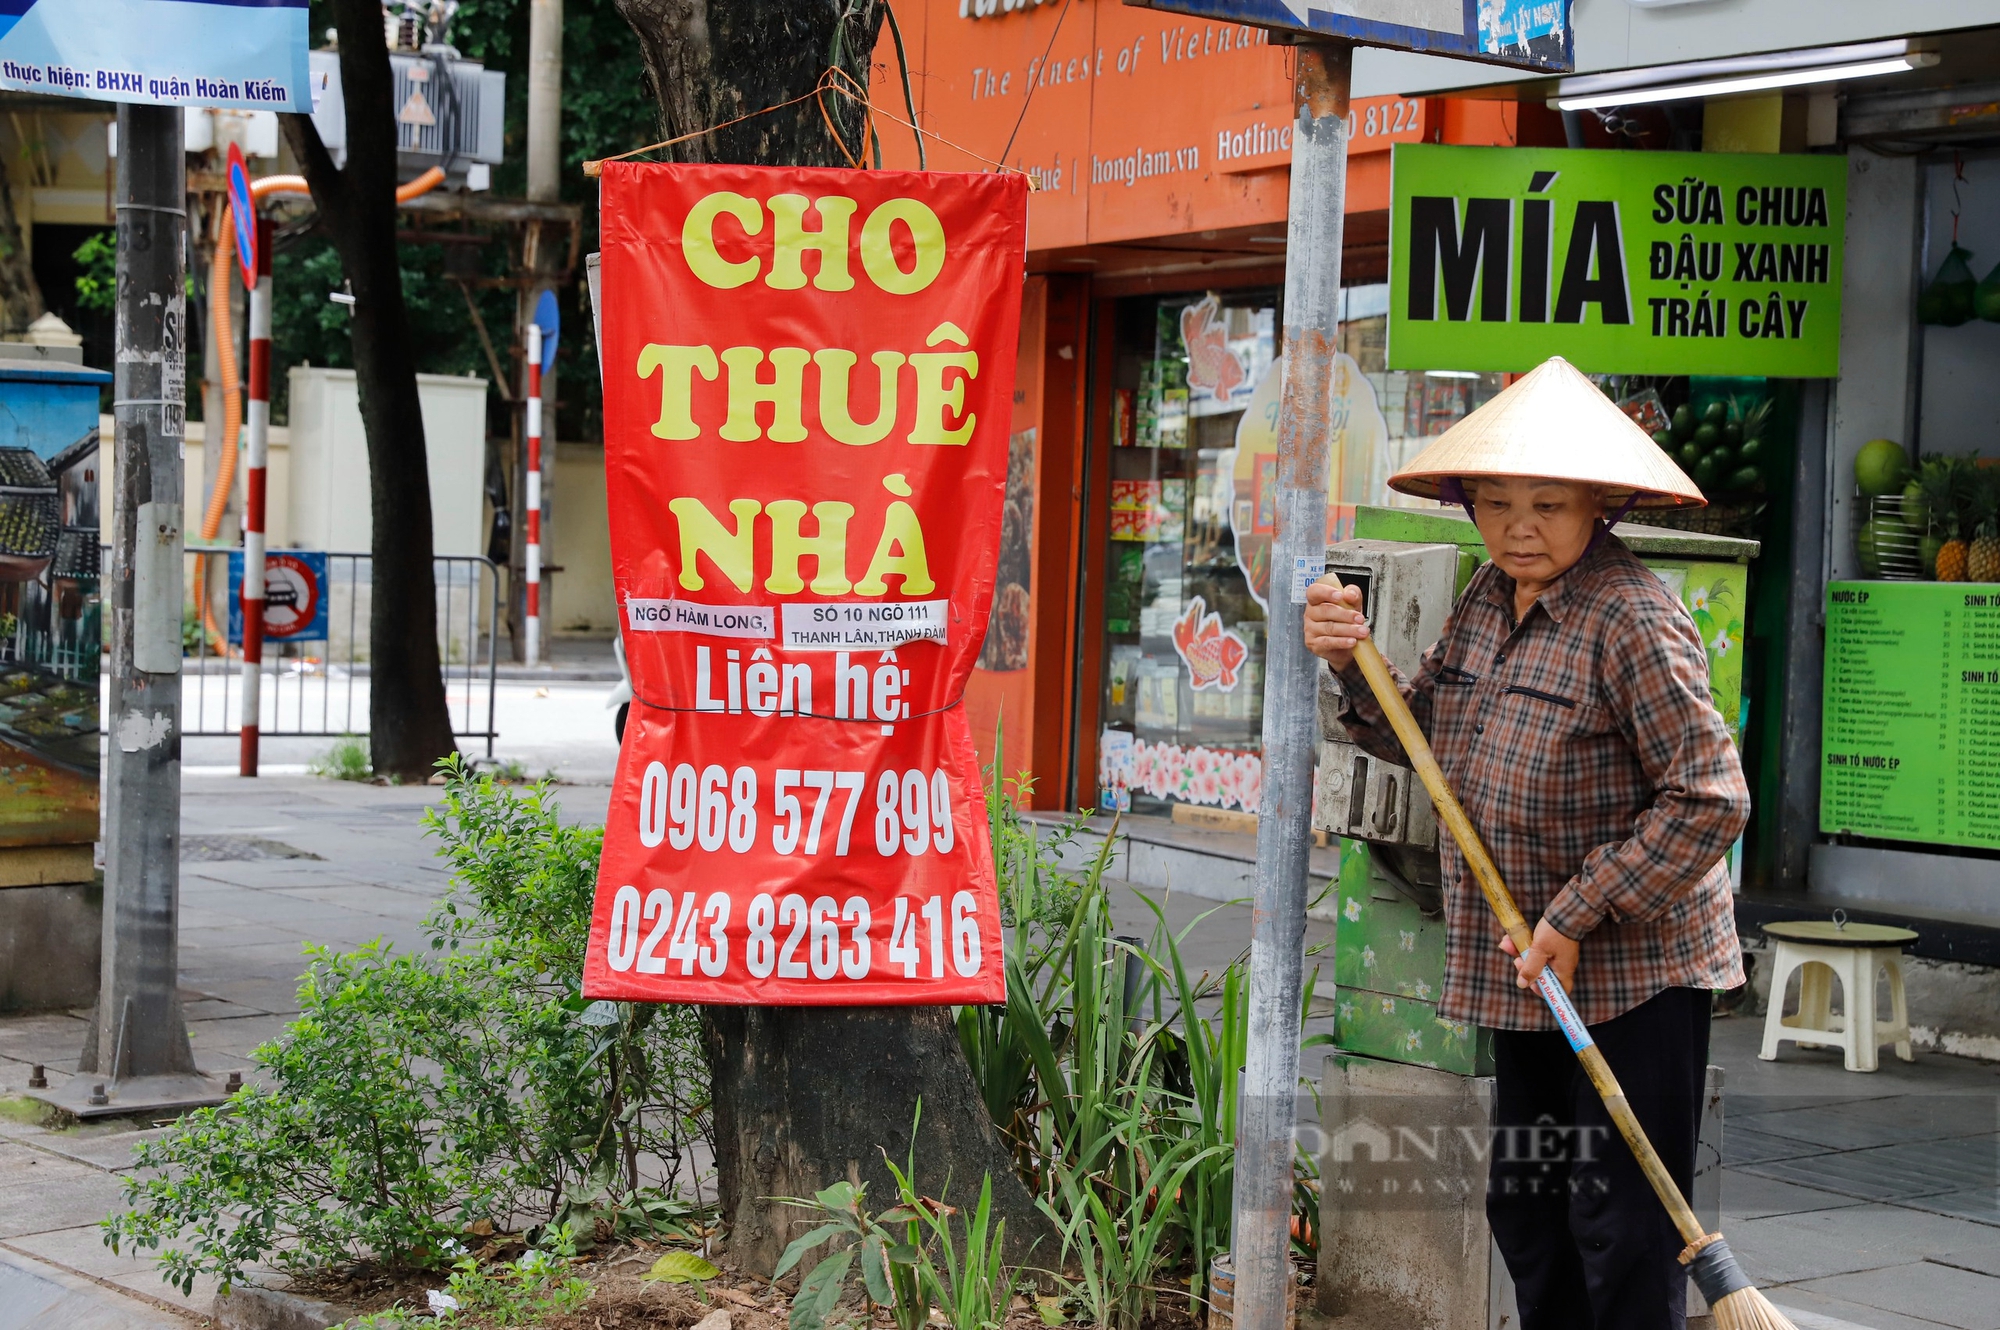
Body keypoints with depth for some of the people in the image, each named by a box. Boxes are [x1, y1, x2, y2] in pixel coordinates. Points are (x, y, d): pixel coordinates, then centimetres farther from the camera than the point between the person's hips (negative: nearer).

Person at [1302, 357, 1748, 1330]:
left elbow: (1709, 797, -21)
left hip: (1632, 969, -9)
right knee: (1525, 1208, 19)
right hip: (1525, 969, 9)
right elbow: (1423, 737, 18)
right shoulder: (1486, 602, 8)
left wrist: (1578, 917, -20)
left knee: (1621, 1224, -4)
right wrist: (1354, 664, -1)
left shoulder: (1632, 619, -18)